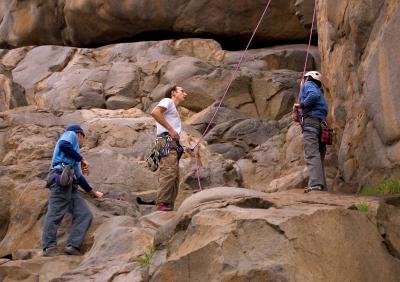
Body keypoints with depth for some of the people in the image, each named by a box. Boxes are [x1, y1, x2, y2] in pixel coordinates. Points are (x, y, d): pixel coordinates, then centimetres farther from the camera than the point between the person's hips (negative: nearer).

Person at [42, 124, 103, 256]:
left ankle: (72, 246, -21)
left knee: (84, 214, -7)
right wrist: (81, 159, 0)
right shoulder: (71, 134, 17)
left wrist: (93, 192, 47)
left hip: (70, 186, 9)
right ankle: (49, 248, -30)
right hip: (61, 176, -9)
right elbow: (63, 145, -7)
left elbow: (78, 176, 40)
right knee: (56, 212, -20)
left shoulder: (73, 156, 39)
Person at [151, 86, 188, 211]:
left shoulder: (174, 109, 33)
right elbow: (155, 112, -14)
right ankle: (162, 205, -31)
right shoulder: (167, 101, 6)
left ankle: (169, 207, -2)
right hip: (167, 141, -10)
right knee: (169, 172, -22)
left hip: (173, 145, 10)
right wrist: (170, 130, -14)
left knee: (174, 177, 2)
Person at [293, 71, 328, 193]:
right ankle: (322, 186, 5)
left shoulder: (308, 85, 8)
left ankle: (316, 184, -32)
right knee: (318, 156, 9)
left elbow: (314, 95, -15)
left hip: (311, 120, -9)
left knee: (311, 154, -19)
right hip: (321, 122, 9)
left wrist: (300, 105, -6)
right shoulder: (319, 92, 32)